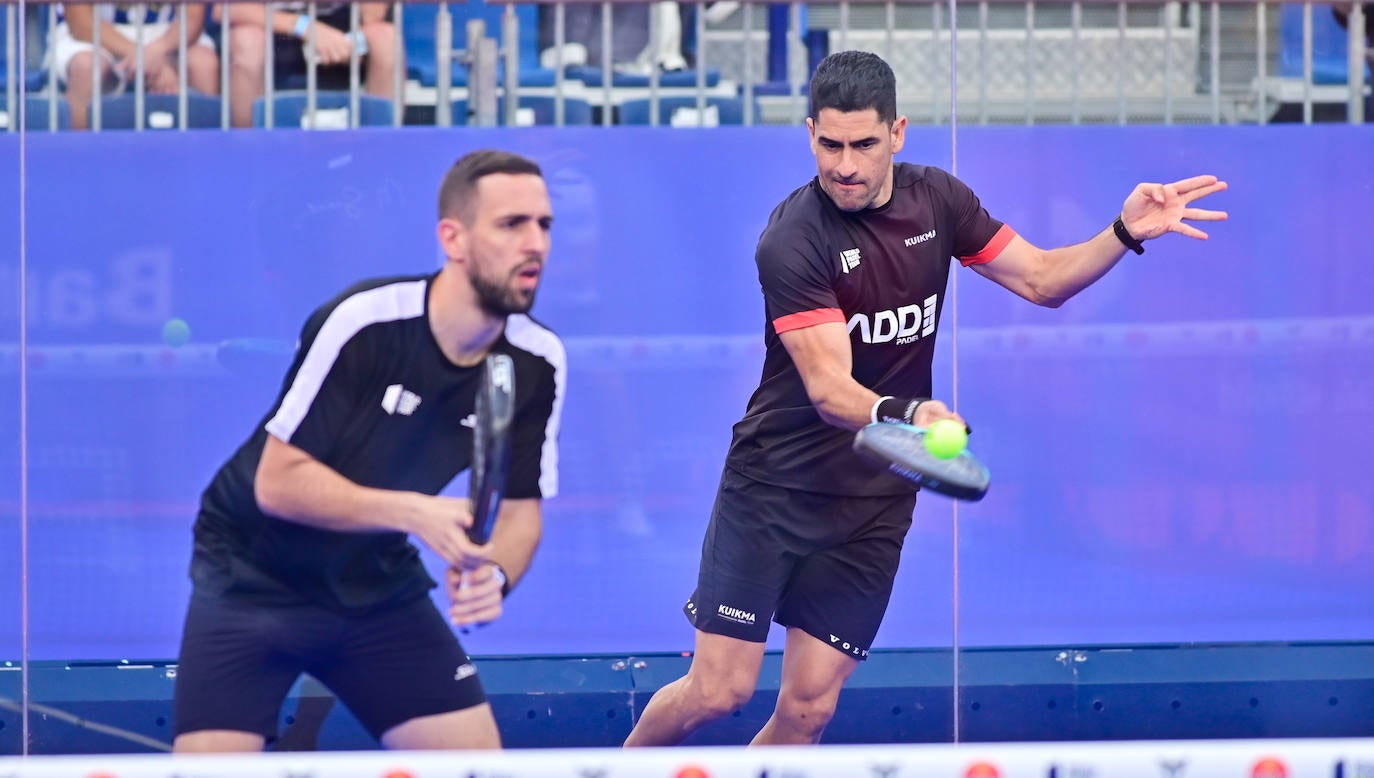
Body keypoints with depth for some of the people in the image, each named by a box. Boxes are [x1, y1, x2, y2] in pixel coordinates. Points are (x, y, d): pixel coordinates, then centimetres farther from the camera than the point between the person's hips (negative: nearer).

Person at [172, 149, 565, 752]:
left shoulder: (537, 363, -9)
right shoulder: (361, 323, -25)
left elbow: (522, 504, 0)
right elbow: (277, 481, -23)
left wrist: (496, 573, -23)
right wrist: (413, 511, -34)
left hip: (377, 581, 5)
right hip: (256, 579, -5)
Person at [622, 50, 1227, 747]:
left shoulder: (936, 199, 0)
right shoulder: (792, 239, -19)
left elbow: (1041, 279, 10)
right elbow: (829, 389, -26)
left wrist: (1126, 233, -8)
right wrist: (905, 414, -46)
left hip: (875, 505, 4)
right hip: (774, 486, -4)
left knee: (808, 708, -2)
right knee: (718, 691, -7)